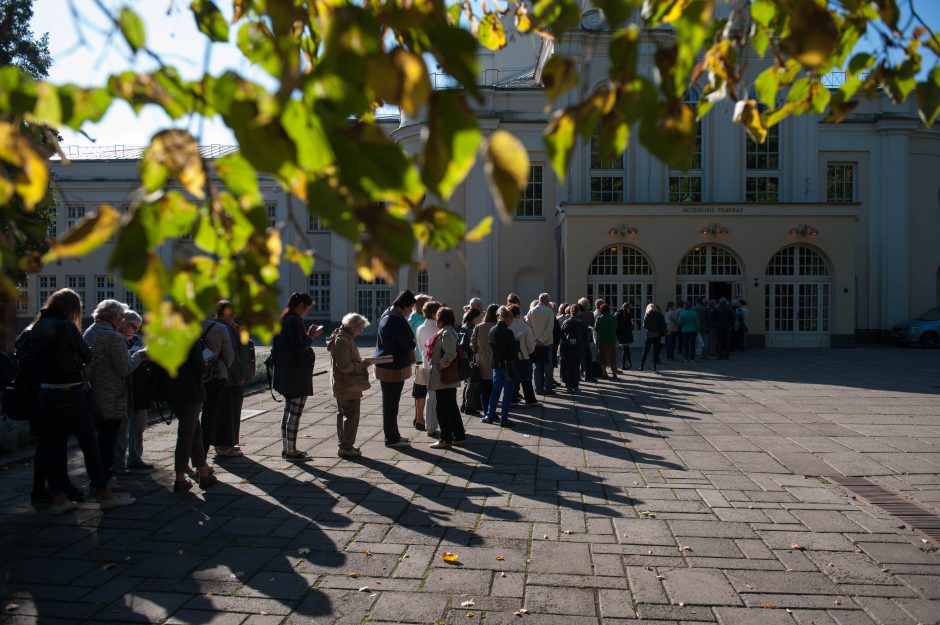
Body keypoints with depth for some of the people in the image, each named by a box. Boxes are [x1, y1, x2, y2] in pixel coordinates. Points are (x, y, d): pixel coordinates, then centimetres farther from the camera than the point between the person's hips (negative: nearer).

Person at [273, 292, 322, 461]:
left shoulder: (283, 319, 13)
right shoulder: (294, 321, -17)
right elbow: (299, 348, -21)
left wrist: (308, 335, 9)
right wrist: (311, 336, -7)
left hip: (286, 371, 10)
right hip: (297, 372, -10)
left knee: (288, 411, 16)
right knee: (295, 413, -4)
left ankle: (286, 448, 23)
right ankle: (291, 451, 1)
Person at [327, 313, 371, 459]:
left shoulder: (344, 337, 12)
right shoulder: (343, 340, -20)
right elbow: (344, 366, -25)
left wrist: (360, 363, 9)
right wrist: (361, 365, -16)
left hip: (341, 385, 11)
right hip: (348, 386, -11)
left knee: (342, 414, 16)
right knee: (351, 416, -3)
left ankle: (343, 445, 26)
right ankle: (346, 448, 3)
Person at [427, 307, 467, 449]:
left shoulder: (446, 333, -17)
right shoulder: (447, 332, 14)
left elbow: (450, 353, -30)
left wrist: (440, 366, -20)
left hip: (444, 378, -10)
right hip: (450, 378, 10)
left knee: (443, 409, -2)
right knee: (451, 407, 15)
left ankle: (446, 439, 5)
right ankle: (459, 437, 21)